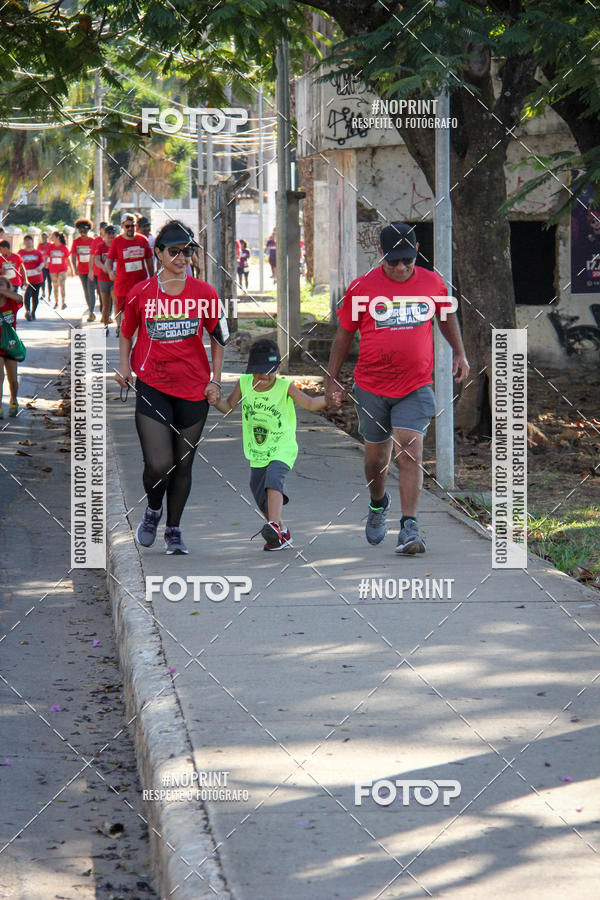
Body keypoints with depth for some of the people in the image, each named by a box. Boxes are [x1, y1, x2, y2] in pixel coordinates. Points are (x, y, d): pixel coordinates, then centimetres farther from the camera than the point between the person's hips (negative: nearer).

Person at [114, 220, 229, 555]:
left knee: (183, 464, 8)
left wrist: (215, 380, 7)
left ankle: (174, 530, 26)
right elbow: (127, 331, 17)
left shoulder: (204, 293, 0)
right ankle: (153, 511, 19)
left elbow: (219, 337, 11)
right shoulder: (141, 293, -2)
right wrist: (125, 365, 7)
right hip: (152, 386, -2)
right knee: (158, 465, -13)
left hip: (194, 389, 2)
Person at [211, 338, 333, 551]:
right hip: (257, 454, 5)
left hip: (282, 450, -5)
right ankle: (282, 533, 35)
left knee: (273, 478, -33)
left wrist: (327, 399, -33)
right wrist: (215, 401, -14)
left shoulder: (285, 387, -12)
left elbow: (310, 403, -14)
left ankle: (274, 525, -40)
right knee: (261, 498, 13)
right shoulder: (244, 384, -3)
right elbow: (228, 406, 7)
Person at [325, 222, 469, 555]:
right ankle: (378, 503, 43)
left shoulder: (431, 283, 1)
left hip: (416, 387, 0)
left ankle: (409, 527, -15)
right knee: (376, 458, 12)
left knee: (410, 452, -15)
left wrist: (459, 353, 17)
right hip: (371, 388, 0)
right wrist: (332, 378, 7)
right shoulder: (362, 287, -4)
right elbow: (344, 332, 7)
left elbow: (447, 314, 22)